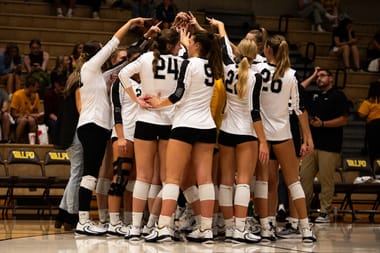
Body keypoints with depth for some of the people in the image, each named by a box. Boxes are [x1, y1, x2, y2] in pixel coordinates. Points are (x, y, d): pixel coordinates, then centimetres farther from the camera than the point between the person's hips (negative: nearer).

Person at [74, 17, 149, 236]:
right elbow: (113, 44, -6)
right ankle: (83, 221, -14)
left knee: (92, 175, 6)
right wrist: (131, 22, -2)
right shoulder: (90, 66, -4)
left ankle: (85, 220, 6)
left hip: (99, 127, 10)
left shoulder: (98, 72, 21)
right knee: (90, 174, -12)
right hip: (92, 126, -10)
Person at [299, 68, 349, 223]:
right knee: (304, 177, 0)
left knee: (326, 180, -6)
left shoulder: (338, 96, 1)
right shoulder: (314, 96, 20)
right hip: (312, 144, 6)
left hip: (329, 147, -6)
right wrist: (312, 77, 19)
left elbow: (344, 120, -6)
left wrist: (323, 124, -12)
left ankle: (325, 212, -2)